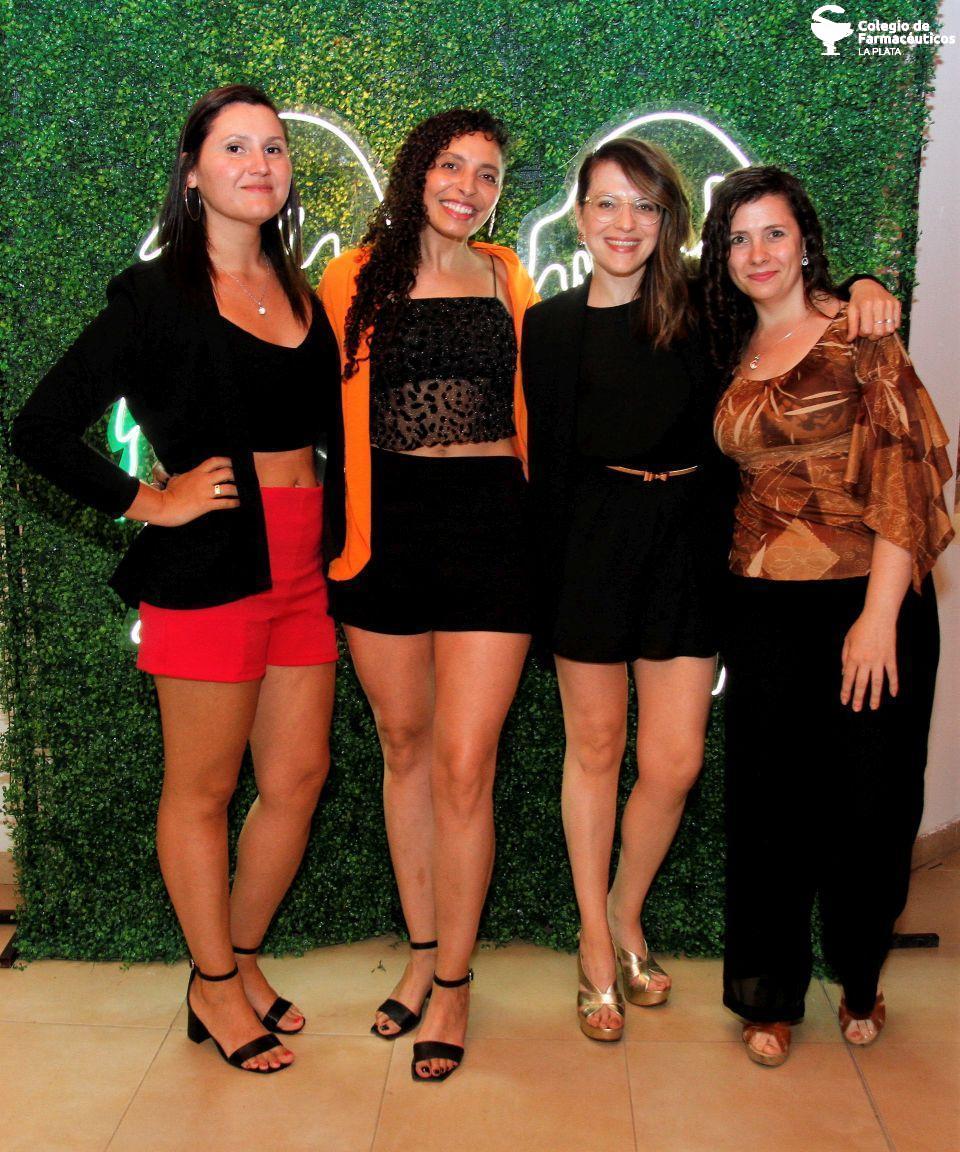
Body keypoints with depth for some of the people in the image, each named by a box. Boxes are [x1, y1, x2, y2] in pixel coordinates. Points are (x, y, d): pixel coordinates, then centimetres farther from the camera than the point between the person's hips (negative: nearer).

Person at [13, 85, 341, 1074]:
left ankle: (240, 959, 31)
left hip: (301, 565, 6)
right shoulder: (156, 297, -4)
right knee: (203, 789, 6)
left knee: (299, 776, 10)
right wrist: (149, 503, -8)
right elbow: (41, 428, -7)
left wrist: (338, 536, 6)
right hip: (208, 568, -6)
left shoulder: (302, 295, 14)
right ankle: (213, 988, 24)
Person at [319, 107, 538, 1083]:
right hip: (386, 521, 1)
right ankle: (421, 952, 29)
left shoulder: (509, 281, 10)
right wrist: (345, 518, -1)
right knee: (403, 746, 12)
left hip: (488, 521, -1)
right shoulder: (356, 279, 6)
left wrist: (534, 523, 12)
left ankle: (452, 984, 13)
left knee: (462, 765, -4)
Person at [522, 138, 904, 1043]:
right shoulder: (552, 327, 3)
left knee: (673, 761, 0)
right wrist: (546, 591, -4)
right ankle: (596, 947, 25)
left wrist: (862, 289, 0)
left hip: (688, 544, 1)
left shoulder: (699, 306, 6)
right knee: (595, 746, 8)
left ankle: (626, 916, 28)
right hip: (592, 545, -1)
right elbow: (547, 466, 1)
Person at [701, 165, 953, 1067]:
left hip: (865, 596, -4)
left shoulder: (859, 332, -4)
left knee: (871, 799, 7)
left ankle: (859, 978, 32)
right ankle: (770, 997, 25)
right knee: (769, 801, 8)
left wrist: (879, 613, -19)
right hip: (763, 605, 4)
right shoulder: (735, 358, 12)